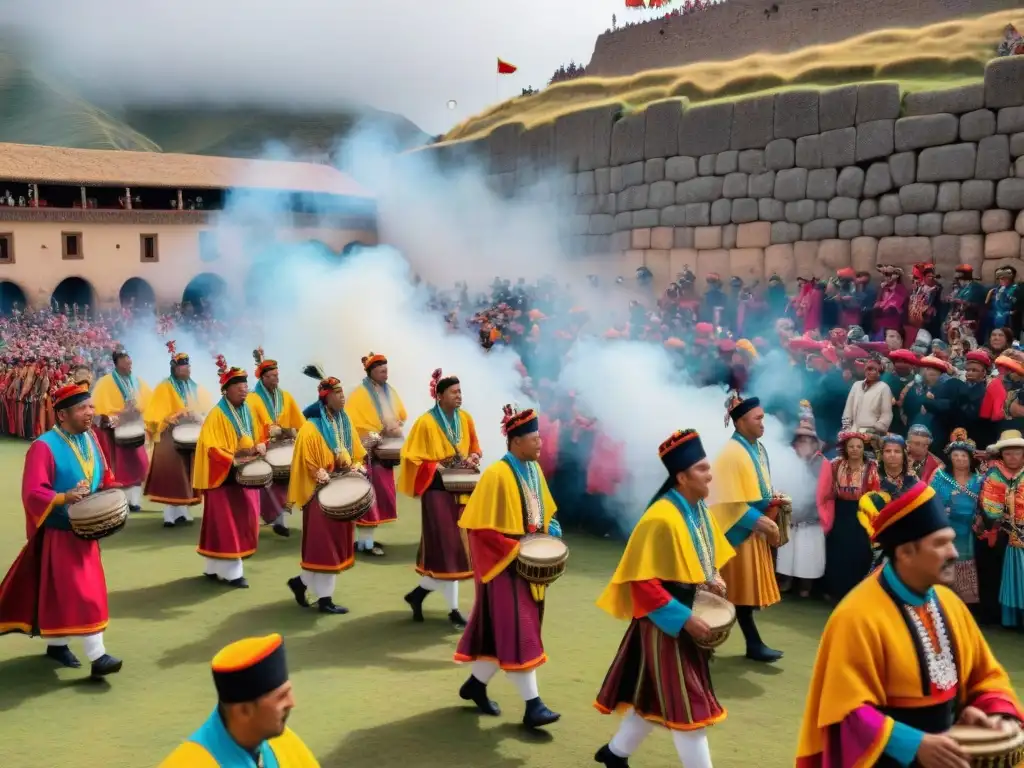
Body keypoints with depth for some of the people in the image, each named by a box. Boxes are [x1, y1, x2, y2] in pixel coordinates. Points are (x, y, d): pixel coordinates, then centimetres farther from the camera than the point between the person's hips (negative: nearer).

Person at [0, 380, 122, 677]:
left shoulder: (90, 439, 6)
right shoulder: (44, 446, -18)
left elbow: (105, 476, 16)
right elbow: (32, 494, -22)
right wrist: (64, 497, -36)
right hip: (58, 533, -8)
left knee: (87, 589, 14)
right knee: (74, 591, -7)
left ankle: (57, 643, 30)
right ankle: (96, 655, -6)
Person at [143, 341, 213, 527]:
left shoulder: (196, 389, 15)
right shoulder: (164, 388, -2)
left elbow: (207, 411, 16)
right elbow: (155, 415, -8)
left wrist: (199, 418, -5)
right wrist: (172, 419, -23)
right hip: (171, 438, -5)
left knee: (187, 475, 6)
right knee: (172, 475, -7)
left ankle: (182, 511, 11)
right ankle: (171, 513, -6)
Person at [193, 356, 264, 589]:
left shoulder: (246, 412, 12)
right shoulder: (217, 415, -12)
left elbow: (254, 438, 20)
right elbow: (211, 448, -18)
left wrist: (259, 447, -2)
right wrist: (233, 461, -28)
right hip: (225, 477, -8)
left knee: (244, 523, 10)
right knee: (228, 524, -5)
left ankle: (215, 567, 20)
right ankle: (231, 572, 0)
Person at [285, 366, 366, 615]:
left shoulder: (345, 422, 10)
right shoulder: (311, 427, -12)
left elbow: (356, 453, 16)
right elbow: (306, 461, -14)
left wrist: (356, 467, -3)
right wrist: (322, 475, -25)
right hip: (322, 491, -8)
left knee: (336, 543, 11)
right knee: (324, 544, -4)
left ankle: (302, 581, 26)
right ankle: (324, 598, 5)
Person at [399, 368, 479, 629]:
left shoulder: (465, 419, 5)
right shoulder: (426, 423, -12)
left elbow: (474, 447, 17)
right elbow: (413, 457, -10)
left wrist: (472, 458, -4)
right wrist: (438, 468, -20)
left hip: (461, 490, 6)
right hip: (438, 490, -6)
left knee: (450, 547, 9)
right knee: (447, 548, -5)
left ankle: (419, 593, 25)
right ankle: (453, 609, 6)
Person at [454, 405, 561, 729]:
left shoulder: (534, 470, 7)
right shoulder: (497, 475, -18)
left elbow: (545, 511, 20)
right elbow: (481, 528, -19)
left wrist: (551, 536, 1)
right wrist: (515, 551, -21)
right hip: (506, 566, -8)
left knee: (503, 631, 14)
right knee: (518, 633, -5)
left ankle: (476, 684, 30)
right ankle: (532, 705, 0)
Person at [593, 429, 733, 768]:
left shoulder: (700, 511, 5)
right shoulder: (661, 520, -24)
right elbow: (643, 582, -24)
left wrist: (711, 579, 1)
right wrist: (684, 619, -25)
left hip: (689, 617, 9)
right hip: (666, 624, -9)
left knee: (656, 695, 19)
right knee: (686, 704, -2)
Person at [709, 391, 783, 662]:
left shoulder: (758, 448, 8)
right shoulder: (732, 454, -19)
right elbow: (732, 501, -21)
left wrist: (773, 501, 4)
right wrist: (759, 521, -21)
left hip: (755, 528, 9)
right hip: (739, 530, -9)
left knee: (746, 587, 13)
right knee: (740, 588, 0)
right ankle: (753, 643, 6)